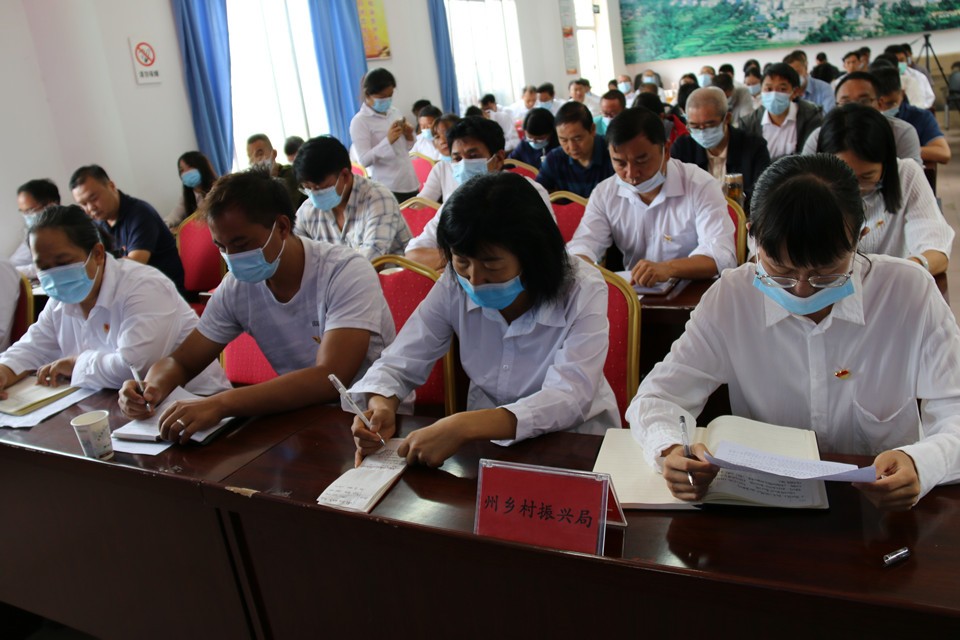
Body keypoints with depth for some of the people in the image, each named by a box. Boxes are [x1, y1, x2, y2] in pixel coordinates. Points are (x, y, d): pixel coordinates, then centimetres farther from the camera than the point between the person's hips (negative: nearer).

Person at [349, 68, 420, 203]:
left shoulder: (394, 112, 11)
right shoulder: (359, 121, -9)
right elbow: (364, 160, -16)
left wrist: (408, 136, -2)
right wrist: (388, 140, -25)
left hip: (411, 183, 7)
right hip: (387, 189, -6)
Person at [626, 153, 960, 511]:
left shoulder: (911, 292, -8)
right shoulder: (730, 299, -8)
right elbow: (657, 397, -6)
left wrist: (921, 464, -28)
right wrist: (670, 451, -27)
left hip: (887, 509, 1)